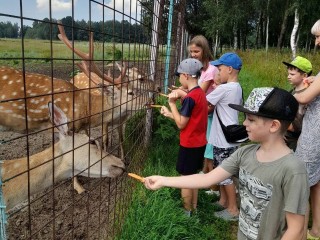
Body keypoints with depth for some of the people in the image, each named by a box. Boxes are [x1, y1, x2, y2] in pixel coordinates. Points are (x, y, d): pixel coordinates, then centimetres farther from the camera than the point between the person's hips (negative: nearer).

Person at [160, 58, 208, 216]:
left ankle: (187, 212, 20)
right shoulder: (200, 93, 6)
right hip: (199, 143, 9)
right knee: (193, 177, 19)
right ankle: (193, 208, 32)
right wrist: (169, 114, 13)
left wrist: (172, 103, -14)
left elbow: (181, 124, -18)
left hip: (189, 145, -9)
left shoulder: (190, 97, -22)